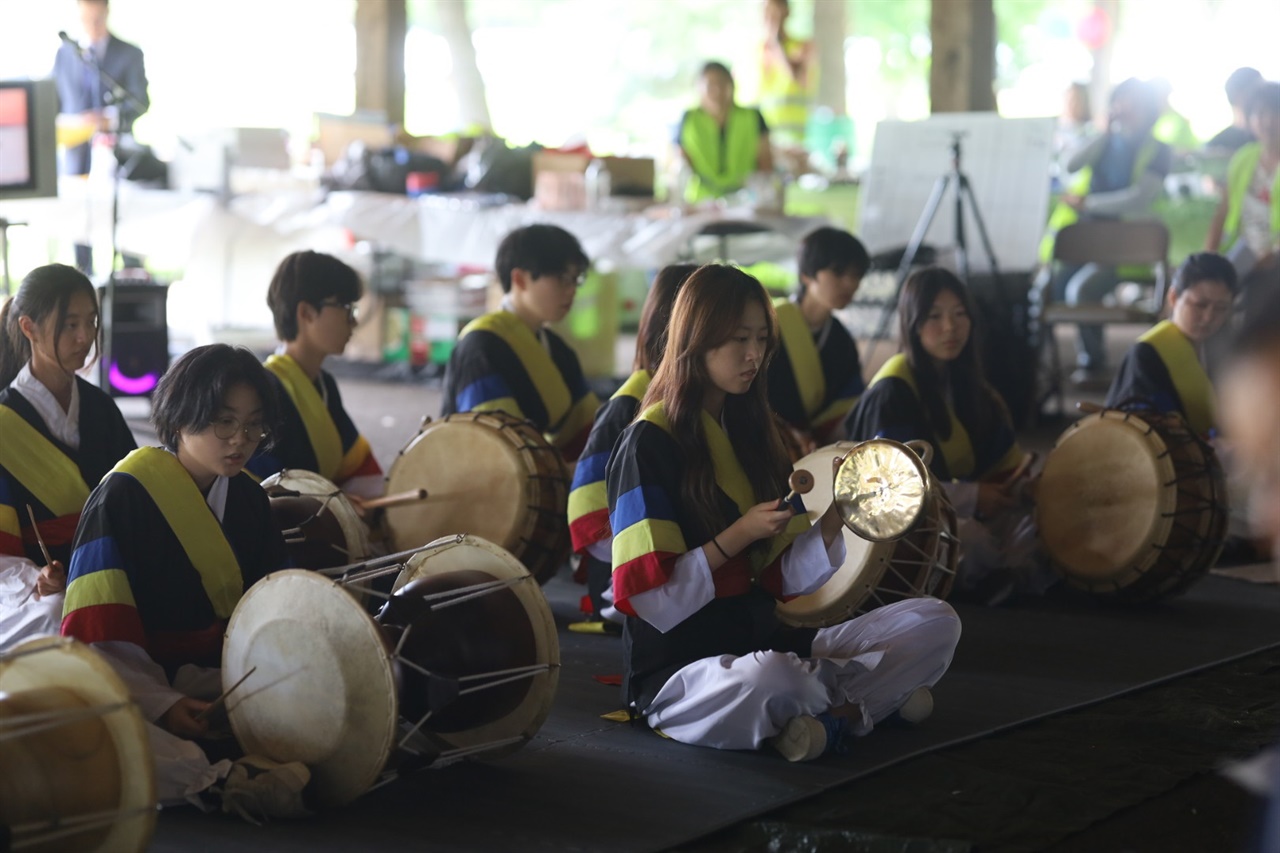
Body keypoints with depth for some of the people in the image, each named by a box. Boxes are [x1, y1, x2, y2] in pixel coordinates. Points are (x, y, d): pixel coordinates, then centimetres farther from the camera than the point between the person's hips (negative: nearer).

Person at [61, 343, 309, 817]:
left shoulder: (248, 500, 9)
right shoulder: (123, 496, -9)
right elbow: (100, 634, -14)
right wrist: (162, 705, -25)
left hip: (219, 678, 6)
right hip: (136, 679, -6)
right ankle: (219, 782, -50)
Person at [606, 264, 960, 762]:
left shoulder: (751, 432, 14)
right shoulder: (649, 444, -9)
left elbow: (789, 580, 9)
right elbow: (651, 602, -15)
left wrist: (835, 515, -7)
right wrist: (739, 534, -18)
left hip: (764, 641, 8)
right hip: (679, 666, -7)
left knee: (934, 622, -5)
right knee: (768, 679, -41)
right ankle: (857, 697, -12)